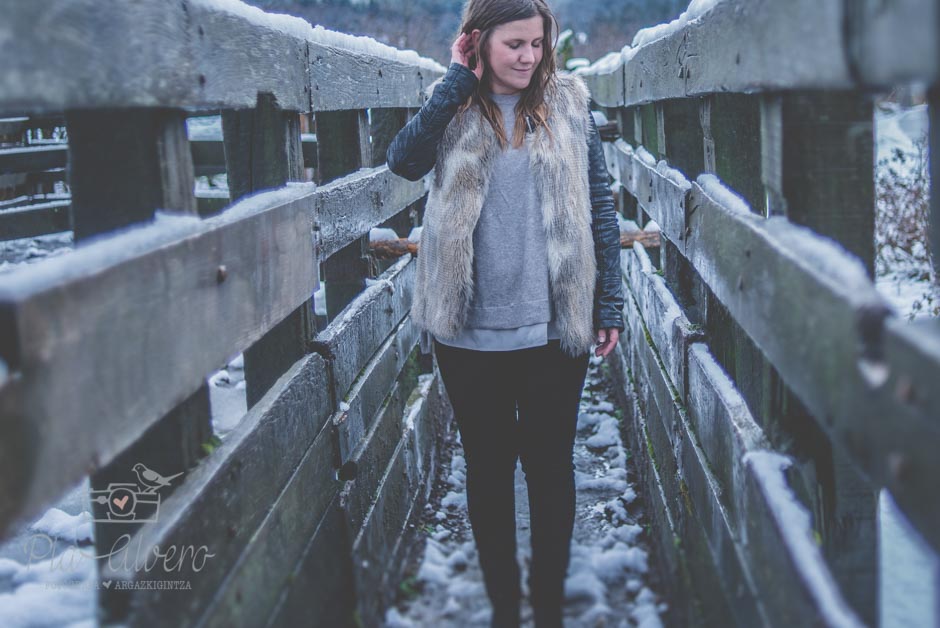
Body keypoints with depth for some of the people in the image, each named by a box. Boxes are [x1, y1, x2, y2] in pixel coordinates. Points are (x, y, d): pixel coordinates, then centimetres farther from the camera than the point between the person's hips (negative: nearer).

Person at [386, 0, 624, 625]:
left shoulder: (568, 103, 2)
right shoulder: (454, 110, 2)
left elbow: (600, 206, 4)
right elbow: (403, 160, -18)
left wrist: (610, 304, 2)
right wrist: (458, 81, -15)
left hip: (553, 331, 0)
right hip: (470, 333, 1)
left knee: (551, 468, 9)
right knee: (489, 469, 12)